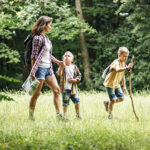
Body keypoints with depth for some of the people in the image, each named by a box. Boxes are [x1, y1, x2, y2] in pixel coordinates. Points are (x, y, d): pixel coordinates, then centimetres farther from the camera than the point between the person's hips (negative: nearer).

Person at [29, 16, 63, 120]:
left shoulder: (46, 38, 14)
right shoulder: (37, 38, -12)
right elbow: (34, 56, -15)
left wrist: (57, 61, 14)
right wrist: (33, 72, -18)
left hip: (48, 68, 9)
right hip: (40, 68, -9)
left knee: (57, 90, 2)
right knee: (37, 93, -2)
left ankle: (59, 114, 2)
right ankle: (31, 116, 8)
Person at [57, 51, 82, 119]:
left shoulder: (74, 67, 5)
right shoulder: (62, 66, -1)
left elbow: (79, 76, 8)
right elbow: (59, 74, -19)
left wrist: (74, 80, -10)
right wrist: (62, 66, -31)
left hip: (73, 88, 2)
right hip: (65, 88, -2)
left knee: (77, 101, 3)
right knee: (65, 103, 0)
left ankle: (78, 114, 22)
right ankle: (64, 115, 14)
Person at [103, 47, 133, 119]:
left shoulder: (123, 63, 4)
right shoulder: (116, 62, -24)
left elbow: (122, 75, 14)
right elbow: (117, 70, -48)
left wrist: (124, 86, 14)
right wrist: (127, 68, -62)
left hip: (117, 84, 8)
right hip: (110, 84, -8)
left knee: (121, 98, 5)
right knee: (113, 100, -6)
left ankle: (107, 103, 26)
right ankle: (110, 115, 12)